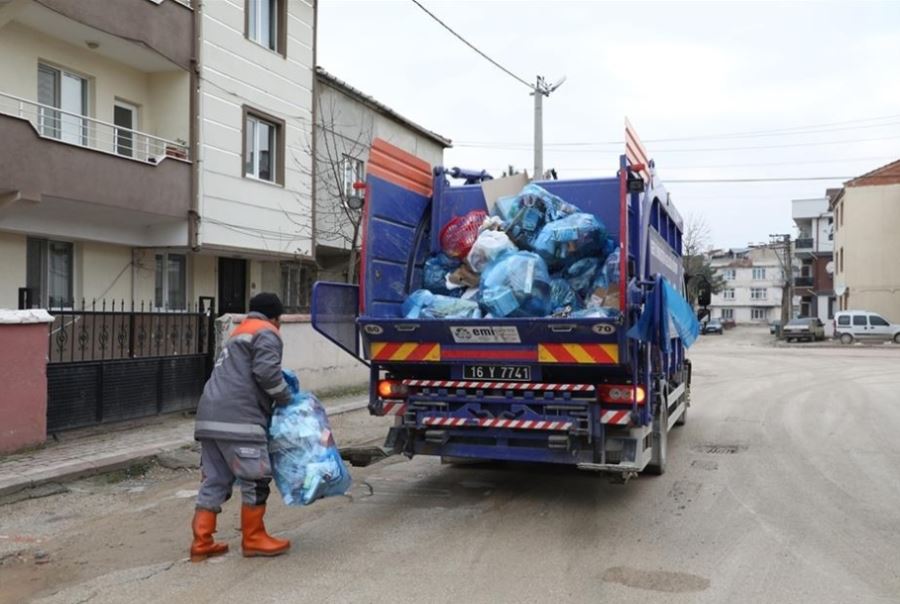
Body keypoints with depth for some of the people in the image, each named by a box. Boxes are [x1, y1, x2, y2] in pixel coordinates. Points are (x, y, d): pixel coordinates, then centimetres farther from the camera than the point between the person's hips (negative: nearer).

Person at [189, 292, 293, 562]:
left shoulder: (240, 333, 31)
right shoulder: (266, 333, 2)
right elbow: (267, 372, -13)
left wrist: (276, 398, 23)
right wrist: (286, 397, 1)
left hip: (211, 417, 9)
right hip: (237, 418, -9)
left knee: (215, 481, 12)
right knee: (256, 479, 1)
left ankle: (202, 543, 14)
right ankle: (253, 539, 11)